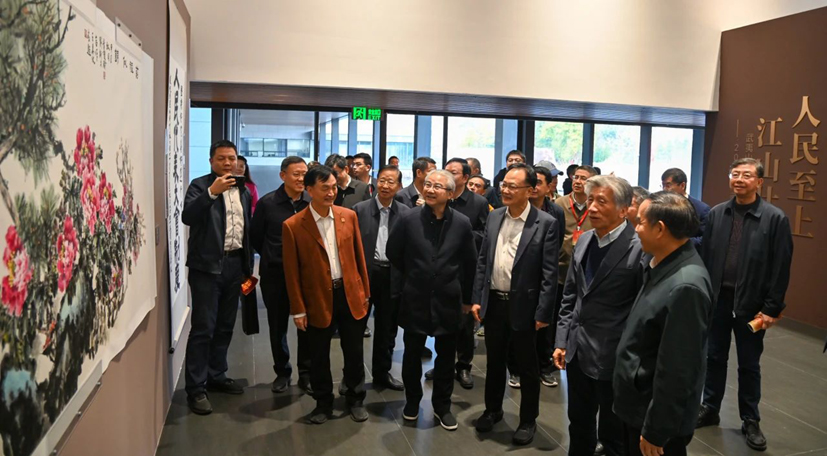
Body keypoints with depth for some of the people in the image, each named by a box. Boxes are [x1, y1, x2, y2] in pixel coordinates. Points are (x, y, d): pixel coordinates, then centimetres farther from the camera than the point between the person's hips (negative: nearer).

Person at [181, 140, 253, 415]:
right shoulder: (200, 185, -3)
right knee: (203, 328, -5)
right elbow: (187, 216, -20)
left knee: (225, 327, 13)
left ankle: (216, 376, 27)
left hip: (235, 265, 6)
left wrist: (248, 268, 14)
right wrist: (212, 192, -30)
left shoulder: (244, 191, 14)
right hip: (207, 266, -6)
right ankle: (195, 389, 2)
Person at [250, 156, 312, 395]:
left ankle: (306, 374, 21)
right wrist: (272, 257, 10)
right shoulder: (267, 203, -6)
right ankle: (282, 372, 28)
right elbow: (255, 237, 5)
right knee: (277, 326, 11)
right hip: (275, 274, 0)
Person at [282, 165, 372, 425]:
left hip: (350, 295, 2)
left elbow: (359, 256, 7)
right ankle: (323, 403, 32)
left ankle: (356, 399, 32)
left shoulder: (349, 216, 0)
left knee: (354, 353, 13)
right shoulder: (293, 226, -9)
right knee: (319, 357, 13)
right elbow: (292, 272, -6)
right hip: (318, 299, -2)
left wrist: (365, 292, 7)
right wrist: (298, 309, -5)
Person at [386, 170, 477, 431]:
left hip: (448, 301, 0)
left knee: (446, 357, 12)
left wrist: (467, 297, 9)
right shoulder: (409, 219, -9)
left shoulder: (462, 224, -7)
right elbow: (393, 253, 5)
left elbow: (470, 263, 4)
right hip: (415, 300, 0)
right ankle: (412, 401, 33)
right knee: (412, 355, 13)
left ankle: (442, 406, 29)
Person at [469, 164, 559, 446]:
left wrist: (543, 313, -14)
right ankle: (493, 410, 37)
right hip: (493, 302, 4)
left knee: (527, 367, 11)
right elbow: (482, 261, 8)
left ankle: (528, 420, 28)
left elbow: (550, 273, -11)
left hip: (524, 306, -4)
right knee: (494, 362, 18)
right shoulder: (494, 217, 4)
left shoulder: (546, 224, -11)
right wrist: (477, 299, 4)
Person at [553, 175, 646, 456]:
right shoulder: (585, 240, 5)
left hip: (613, 358, -7)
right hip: (577, 352, 7)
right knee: (579, 426, 22)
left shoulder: (639, 249, -19)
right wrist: (562, 340, 9)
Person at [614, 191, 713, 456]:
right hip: (638, 405, 8)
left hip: (655, 415, -8)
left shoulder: (685, 287, -27)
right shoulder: (664, 266, 2)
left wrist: (655, 431, -20)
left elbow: (677, 370, -25)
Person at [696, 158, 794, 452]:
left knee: (749, 364, 11)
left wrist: (772, 309, -11)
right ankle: (709, 409, 31)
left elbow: (781, 268, -9)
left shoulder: (775, 218, -8)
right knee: (715, 358, 15)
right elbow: (705, 257, 4)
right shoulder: (716, 214, 2)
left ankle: (750, 421, 26)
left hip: (751, 304, -3)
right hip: (717, 298, 3)